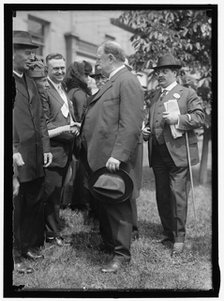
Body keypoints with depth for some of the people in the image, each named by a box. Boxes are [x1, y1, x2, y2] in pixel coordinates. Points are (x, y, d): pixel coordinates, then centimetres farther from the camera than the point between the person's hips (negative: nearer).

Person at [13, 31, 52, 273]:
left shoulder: (30, 82, 17)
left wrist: (46, 148, 11)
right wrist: (13, 151, -19)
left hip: (35, 157, 7)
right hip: (17, 158, -7)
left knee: (35, 204, 14)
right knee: (16, 206, 2)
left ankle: (30, 246, 28)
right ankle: (16, 255, 14)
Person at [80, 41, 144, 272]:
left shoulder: (127, 82, -12)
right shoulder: (112, 81, 20)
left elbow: (131, 124, -21)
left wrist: (117, 155, -26)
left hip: (113, 158, -10)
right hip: (100, 156, 10)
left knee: (117, 205, -1)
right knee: (103, 203, 18)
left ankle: (121, 253, 10)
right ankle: (108, 243, 32)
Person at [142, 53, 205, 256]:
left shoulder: (188, 94, 1)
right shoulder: (155, 96, 19)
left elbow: (199, 118, -8)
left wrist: (178, 119, -19)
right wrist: (146, 131, 9)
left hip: (179, 153, -6)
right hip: (158, 154, 6)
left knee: (178, 195, -7)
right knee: (162, 196, 11)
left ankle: (180, 238, 2)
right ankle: (168, 233, 24)